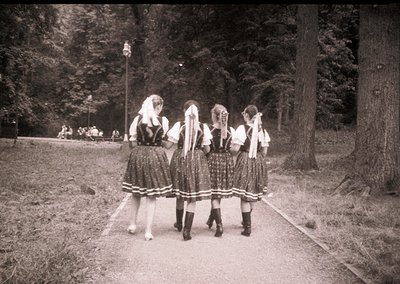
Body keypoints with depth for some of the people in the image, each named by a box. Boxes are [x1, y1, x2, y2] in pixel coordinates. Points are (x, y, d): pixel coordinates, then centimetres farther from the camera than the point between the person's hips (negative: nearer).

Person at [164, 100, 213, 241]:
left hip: (180, 160, 1)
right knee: (192, 198, 4)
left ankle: (179, 224, 36)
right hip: (197, 161, -1)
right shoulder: (204, 127, -4)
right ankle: (187, 230, 0)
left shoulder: (178, 125, -7)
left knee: (180, 195, 18)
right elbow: (207, 149, 0)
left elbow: (168, 145, -6)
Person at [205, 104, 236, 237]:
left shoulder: (208, 129, -9)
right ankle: (211, 219, 33)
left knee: (214, 194, 2)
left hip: (212, 160, -3)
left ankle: (219, 225, -6)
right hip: (227, 160, 3)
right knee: (219, 192, 17)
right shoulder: (231, 131, -1)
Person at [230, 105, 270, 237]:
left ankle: (247, 227, 2)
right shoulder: (262, 130, 3)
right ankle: (247, 222, 35)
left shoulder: (242, 129, -12)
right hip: (259, 162, 6)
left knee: (244, 196, 1)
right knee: (253, 194, 18)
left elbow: (235, 148, -15)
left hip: (245, 161, -5)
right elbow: (264, 150, 6)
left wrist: (230, 144, 5)